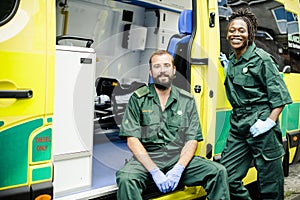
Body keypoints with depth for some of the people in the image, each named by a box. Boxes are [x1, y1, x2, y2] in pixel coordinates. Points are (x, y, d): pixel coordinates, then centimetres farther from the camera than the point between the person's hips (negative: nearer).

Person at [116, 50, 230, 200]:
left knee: (219, 171, -20)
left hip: (180, 159, 2)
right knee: (125, 178, -33)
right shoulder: (138, 99, 5)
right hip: (148, 158, -2)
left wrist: (178, 169, -14)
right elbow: (132, 140, -3)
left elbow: (192, 140, 5)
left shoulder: (187, 101, 12)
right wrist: (155, 171, -16)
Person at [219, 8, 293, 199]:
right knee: (226, 176, 5)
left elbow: (280, 94, -8)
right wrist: (228, 69, 14)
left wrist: (270, 121, -18)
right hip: (238, 126, 7)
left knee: (270, 183, 2)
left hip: (261, 126, -7)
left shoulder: (261, 58, -6)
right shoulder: (231, 61, 15)